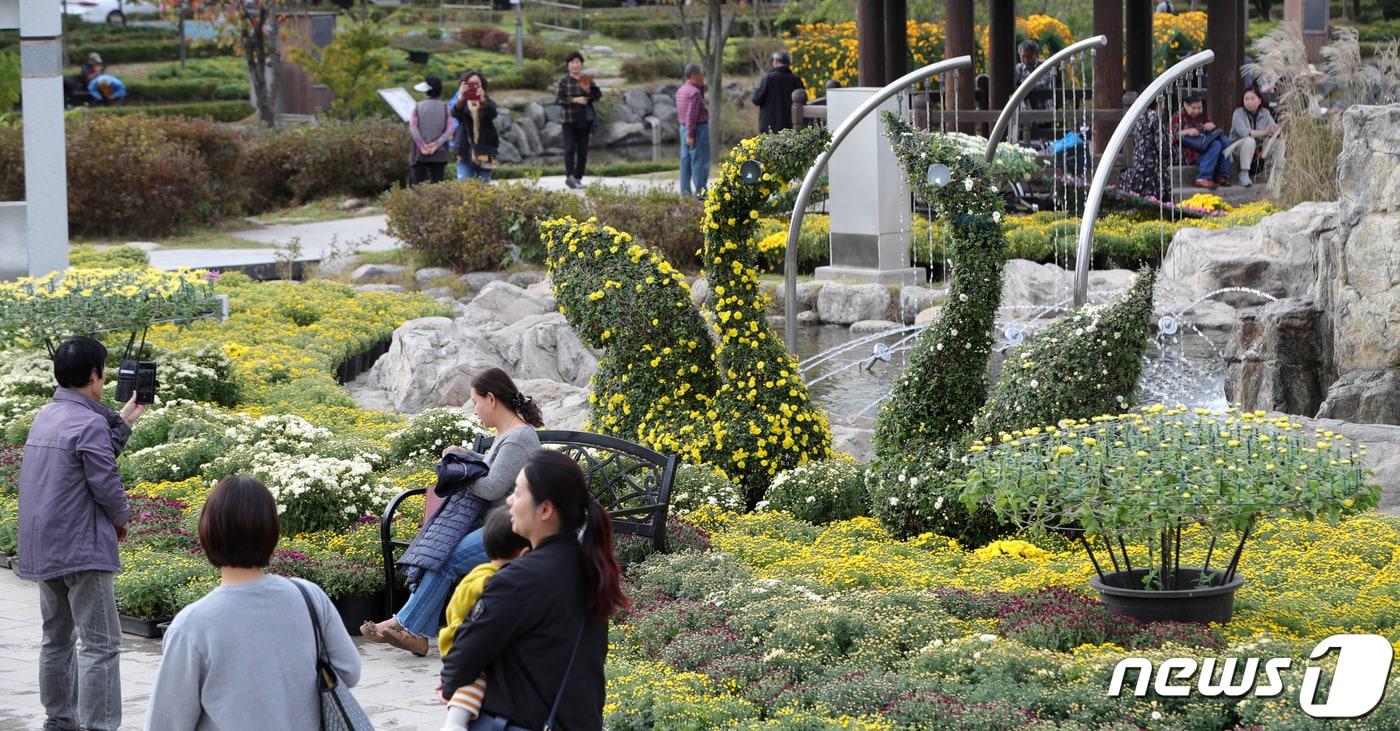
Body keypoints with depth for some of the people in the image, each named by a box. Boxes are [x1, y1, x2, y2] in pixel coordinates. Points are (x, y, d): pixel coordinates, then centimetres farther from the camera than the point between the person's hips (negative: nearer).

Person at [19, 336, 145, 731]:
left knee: (58, 638, 19)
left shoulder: (45, 417, 11)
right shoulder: (89, 423, -17)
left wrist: (122, 423, 22)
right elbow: (106, 484, -15)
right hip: (81, 550, -9)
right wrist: (122, 519, 4)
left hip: (43, 550, 9)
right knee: (100, 644, -8)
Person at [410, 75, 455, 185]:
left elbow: (413, 127, -9)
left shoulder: (418, 107, 2)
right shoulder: (445, 107, 3)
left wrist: (421, 144, -13)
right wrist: (437, 144, -11)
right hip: (439, 154, 1)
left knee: (416, 184, 0)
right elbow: (449, 130, -7)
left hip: (419, 154, -1)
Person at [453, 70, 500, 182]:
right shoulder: (462, 103, 3)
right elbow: (455, 113, -20)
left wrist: (483, 100, -43)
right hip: (466, 153, 0)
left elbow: (493, 114, -21)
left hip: (484, 153, 0)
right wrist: (461, 98, -42)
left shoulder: (488, 102, 2)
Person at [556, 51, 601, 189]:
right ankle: (570, 176, -24)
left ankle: (578, 178, 11)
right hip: (568, 120, -3)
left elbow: (598, 95, -1)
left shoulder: (587, 80, 6)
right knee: (570, 147, -16)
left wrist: (588, 91, -20)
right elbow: (558, 98, -10)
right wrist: (574, 100, -19)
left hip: (584, 120, 3)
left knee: (582, 150, 4)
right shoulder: (564, 81, -1)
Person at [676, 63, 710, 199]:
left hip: (684, 127, 9)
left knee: (686, 159, 11)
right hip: (698, 128, -9)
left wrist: (702, 88, 13)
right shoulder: (694, 92, -16)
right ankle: (700, 190, -6)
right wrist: (690, 134, -20)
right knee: (700, 160, -6)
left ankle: (685, 190, 13)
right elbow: (691, 115, -21)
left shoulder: (681, 90, 12)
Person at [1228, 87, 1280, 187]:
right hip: (1238, 147, -4)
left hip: (1258, 148, 4)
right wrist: (1264, 132, -40)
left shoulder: (1265, 113, -2)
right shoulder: (1239, 113, -14)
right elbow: (1243, 132, -30)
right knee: (1249, 140, -35)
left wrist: (1275, 131, -39)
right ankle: (1243, 174, -29)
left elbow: (1274, 128, -14)